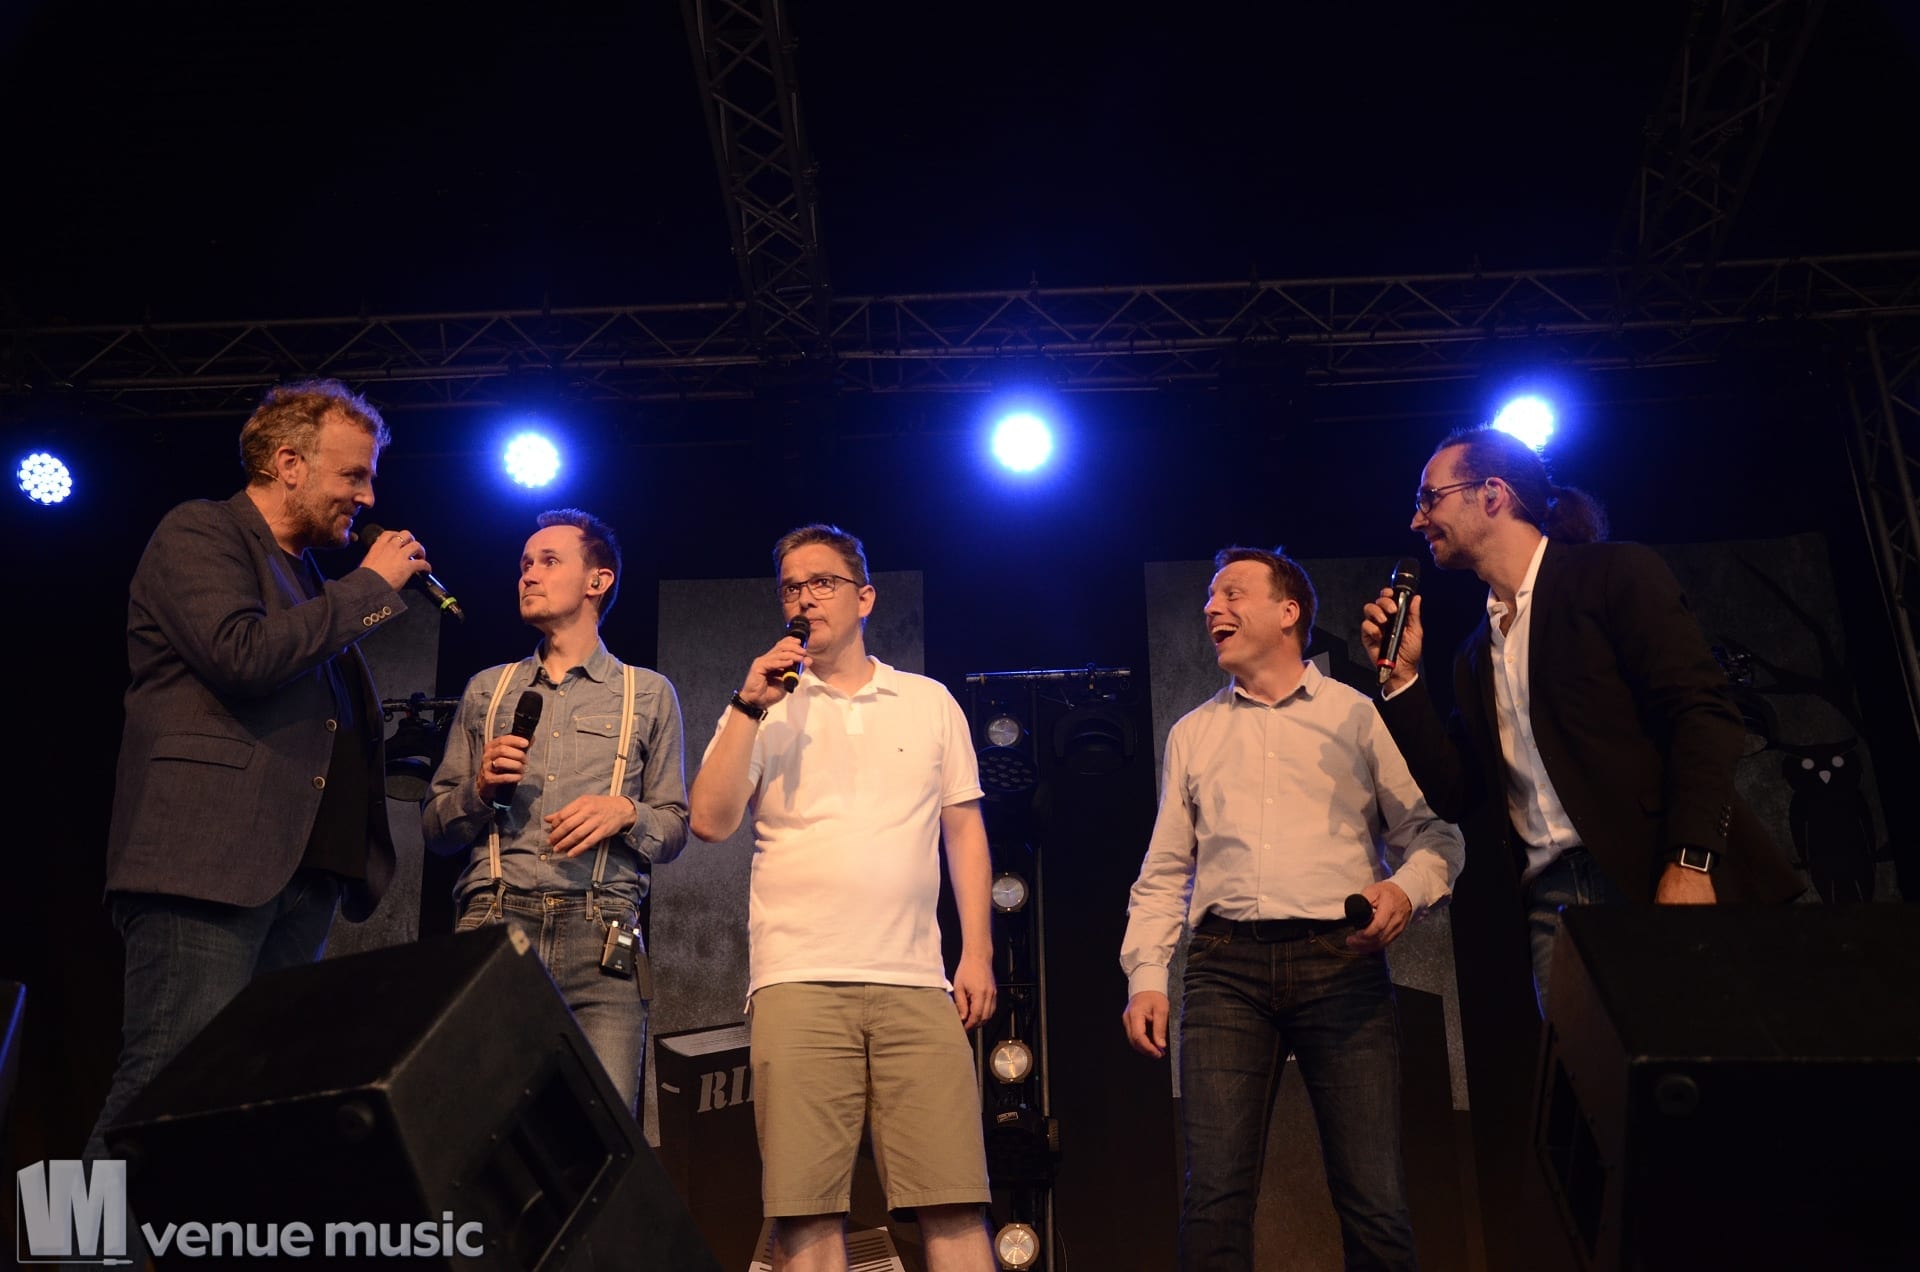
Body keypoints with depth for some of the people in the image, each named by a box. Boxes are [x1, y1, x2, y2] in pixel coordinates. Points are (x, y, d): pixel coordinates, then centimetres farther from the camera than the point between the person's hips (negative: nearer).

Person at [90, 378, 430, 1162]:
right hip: (210, 858, -8)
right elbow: (242, 655, -17)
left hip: (302, 870, 8)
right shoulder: (199, 533, 1)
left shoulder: (305, 576, 26)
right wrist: (371, 588, -7)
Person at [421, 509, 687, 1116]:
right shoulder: (486, 691, 21)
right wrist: (480, 789, 0)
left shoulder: (649, 694, 15)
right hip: (491, 923, 2)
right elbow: (433, 827, 20)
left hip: (600, 938, -1)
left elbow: (674, 826, 13)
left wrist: (625, 812, -7)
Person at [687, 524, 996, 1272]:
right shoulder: (763, 707, 12)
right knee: (806, 1210, -2)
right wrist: (750, 706, -6)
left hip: (916, 983, 1)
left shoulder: (930, 701, 14)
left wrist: (978, 952, 4)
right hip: (797, 984, 0)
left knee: (953, 1203, -3)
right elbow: (711, 822, 1)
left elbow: (964, 829, 13)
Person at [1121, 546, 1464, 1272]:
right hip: (1226, 966, 2)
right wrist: (1146, 974, 5)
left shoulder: (1358, 715, 13)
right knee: (1215, 1197, -6)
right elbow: (1164, 872, 17)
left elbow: (1431, 831, 8)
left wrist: (1408, 887, -14)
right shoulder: (1192, 733, 20)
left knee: (1375, 1201, -4)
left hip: (1340, 960, -1)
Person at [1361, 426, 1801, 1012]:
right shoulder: (1474, 656, 20)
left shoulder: (1615, 573, 2)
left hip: (1658, 878, -5)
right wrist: (1402, 675, 9)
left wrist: (1690, 864, -20)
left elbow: (1704, 714, -9)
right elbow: (1458, 798, 15)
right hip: (1551, 905, 5)